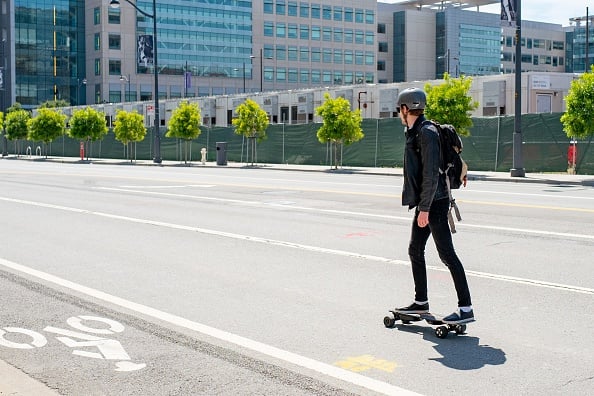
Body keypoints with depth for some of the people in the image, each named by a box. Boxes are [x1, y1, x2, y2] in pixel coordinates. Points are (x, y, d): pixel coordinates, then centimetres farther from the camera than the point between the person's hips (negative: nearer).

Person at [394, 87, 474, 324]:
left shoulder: (426, 132, -15)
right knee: (415, 251, 16)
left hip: (434, 202, -10)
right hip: (424, 203, 10)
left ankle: (466, 308, -7)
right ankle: (421, 302, 27)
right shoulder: (414, 132, 15)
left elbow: (431, 173, -21)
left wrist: (425, 207, -23)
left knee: (446, 254, -9)